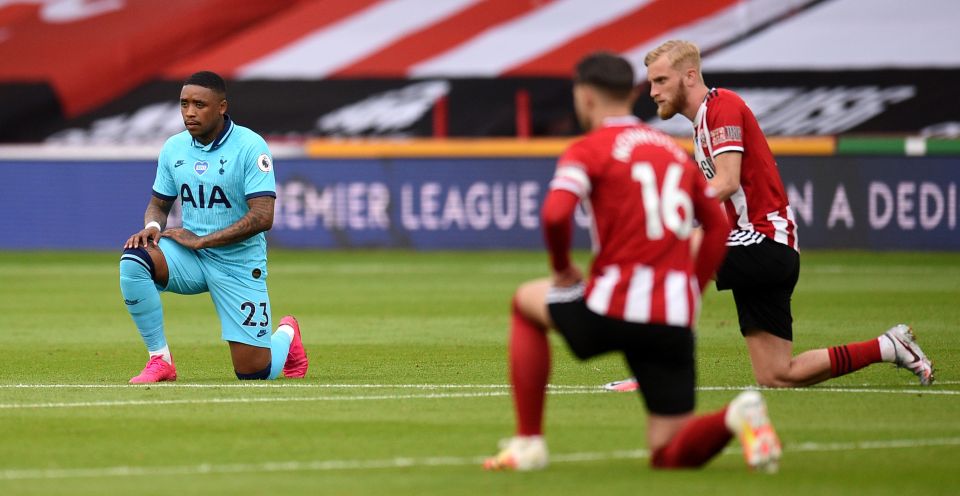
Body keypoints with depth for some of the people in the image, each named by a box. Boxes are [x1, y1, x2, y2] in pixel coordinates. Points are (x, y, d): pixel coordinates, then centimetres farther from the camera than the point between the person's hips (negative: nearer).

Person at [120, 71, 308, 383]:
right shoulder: (174, 148, 3)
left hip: (238, 263, -4)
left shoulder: (250, 146, -14)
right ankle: (160, 360, -15)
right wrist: (152, 227, -12)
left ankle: (286, 335, 32)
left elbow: (263, 217, -20)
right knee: (133, 260, -28)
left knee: (254, 372, -6)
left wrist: (201, 240, -21)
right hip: (189, 259, 4)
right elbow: (159, 204, 14)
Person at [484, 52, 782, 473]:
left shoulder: (589, 150, -1)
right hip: (674, 320, 5)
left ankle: (528, 443, 20)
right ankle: (735, 417, -25)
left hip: (614, 308, -5)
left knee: (526, 302, 28)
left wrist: (561, 270, -1)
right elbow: (718, 226, 21)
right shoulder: (675, 150, 19)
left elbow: (555, 213, -18)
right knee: (668, 456, 7)